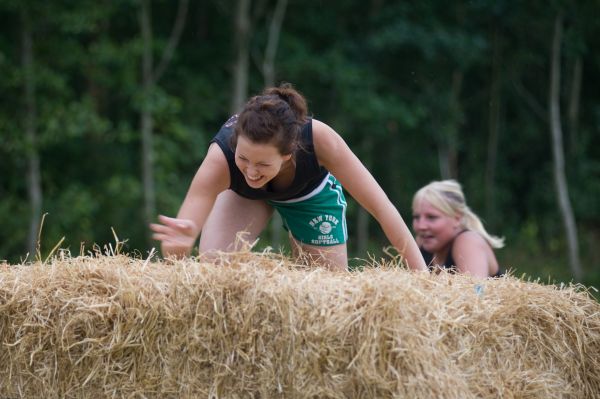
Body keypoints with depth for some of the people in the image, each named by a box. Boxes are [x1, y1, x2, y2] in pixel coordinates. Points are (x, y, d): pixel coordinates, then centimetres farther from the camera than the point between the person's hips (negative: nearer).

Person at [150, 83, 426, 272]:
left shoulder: (318, 139, -44)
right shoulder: (220, 159, -44)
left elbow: (381, 207, -36)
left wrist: (421, 273, -38)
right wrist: (177, 245, -74)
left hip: (311, 193, 0)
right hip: (242, 194, 0)